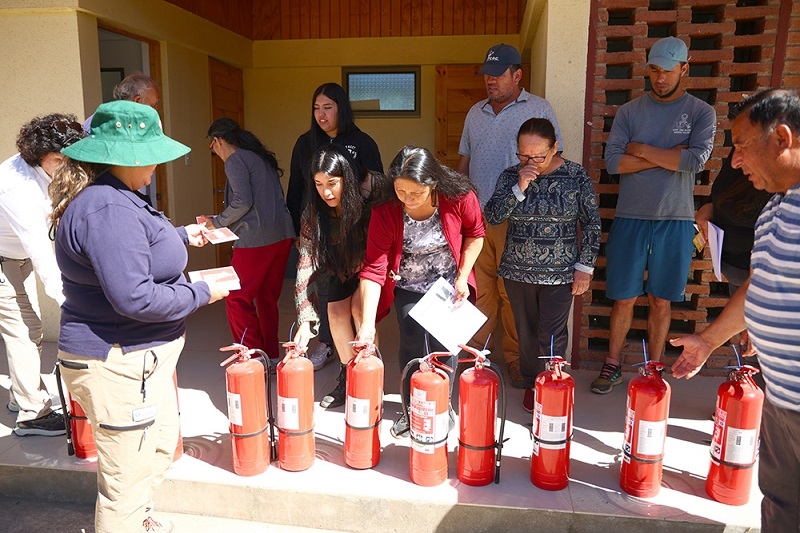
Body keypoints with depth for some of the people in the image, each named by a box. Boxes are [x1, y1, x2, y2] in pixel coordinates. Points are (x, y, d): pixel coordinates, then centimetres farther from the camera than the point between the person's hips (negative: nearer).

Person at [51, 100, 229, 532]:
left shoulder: (108, 196, 9)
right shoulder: (108, 208, -26)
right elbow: (134, 298, -30)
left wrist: (180, 236, 22)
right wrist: (203, 294, -18)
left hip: (139, 355, 11)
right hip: (117, 363, -11)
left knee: (162, 442, 27)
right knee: (127, 477, 5)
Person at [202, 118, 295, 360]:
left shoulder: (235, 160, -5)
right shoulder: (261, 157, 20)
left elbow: (242, 202, -16)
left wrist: (216, 222, 0)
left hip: (256, 239, -9)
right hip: (283, 235, 9)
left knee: (237, 300, 0)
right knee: (267, 298, 14)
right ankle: (271, 356, 21)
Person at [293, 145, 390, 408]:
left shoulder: (375, 190, -35)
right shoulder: (313, 214, -24)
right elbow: (306, 266, -26)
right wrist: (306, 321, -32)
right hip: (342, 266, 4)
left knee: (360, 308, -20)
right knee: (336, 313, -1)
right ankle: (347, 377, 19)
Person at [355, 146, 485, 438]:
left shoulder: (459, 197, -26)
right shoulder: (385, 211, -27)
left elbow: (475, 233, -6)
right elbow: (373, 268, -27)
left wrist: (462, 276, -9)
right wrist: (367, 325, -32)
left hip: (448, 284, 0)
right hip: (408, 287, 0)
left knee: (444, 346, 2)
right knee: (411, 347, 4)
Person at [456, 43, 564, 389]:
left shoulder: (539, 110, 2)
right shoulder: (475, 113, 17)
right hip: (476, 217, 4)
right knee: (481, 287, 7)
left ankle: (515, 357, 13)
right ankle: (475, 349, 18)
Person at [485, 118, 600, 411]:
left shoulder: (577, 176, -6)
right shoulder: (510, 176, -2)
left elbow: (591, 225, -1)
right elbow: (492, 216, -11)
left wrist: (585, 267, -4)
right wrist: (520, 187, -21)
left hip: (560, 273, -2)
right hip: (518, 271, 2)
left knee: (552, 337, -2)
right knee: (527, 332, 13)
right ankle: (531, 384, 32)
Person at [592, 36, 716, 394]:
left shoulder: (701, 112, 2)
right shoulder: (630, 111, 4)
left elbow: (696, 160, -15)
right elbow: (613, 162, -8)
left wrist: (641, 150, -9)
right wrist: (669, 157, -11)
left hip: (675, 221, 0)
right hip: (630, 218, 0)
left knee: (660, 302, 10)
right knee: (624, 299, 6)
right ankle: (612, 365, 22)